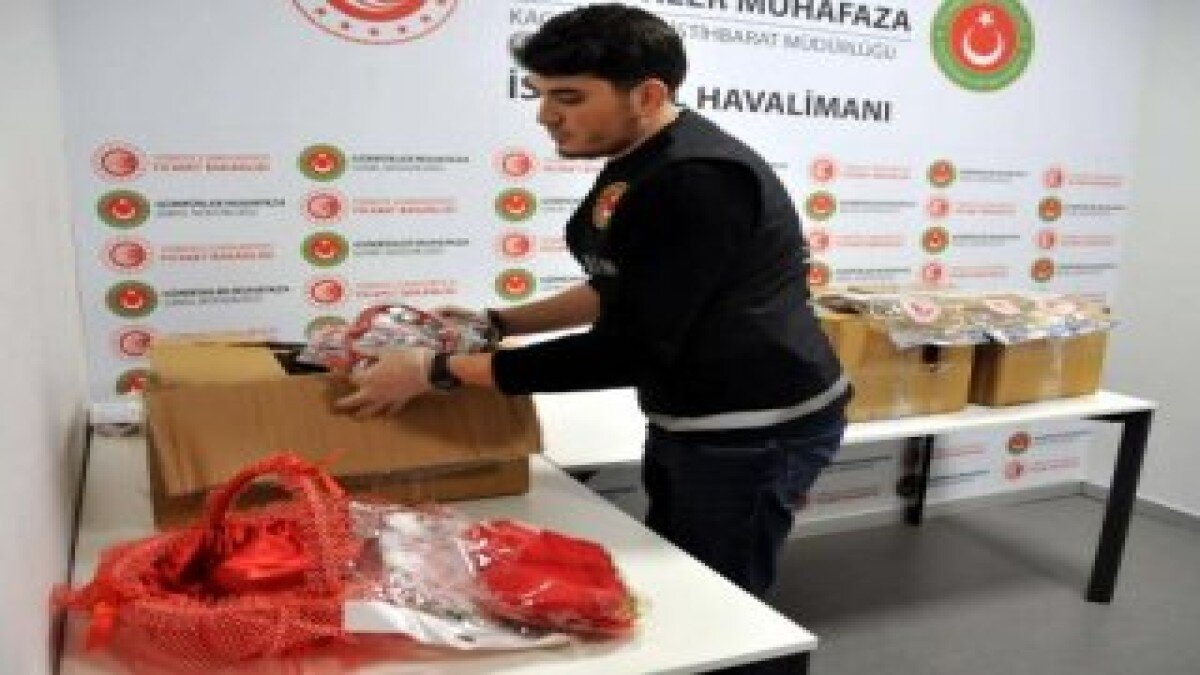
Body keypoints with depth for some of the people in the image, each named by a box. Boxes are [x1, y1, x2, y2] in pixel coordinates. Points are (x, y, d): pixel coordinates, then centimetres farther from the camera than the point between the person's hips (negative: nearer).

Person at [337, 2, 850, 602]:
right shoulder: (641, 164, 6)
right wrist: (495, 323, 7)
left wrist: (437, 372, -22)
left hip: (755, 428, -10)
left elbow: (631, 351, -27)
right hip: (689, 418, 10)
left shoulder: (697, 182, -26)